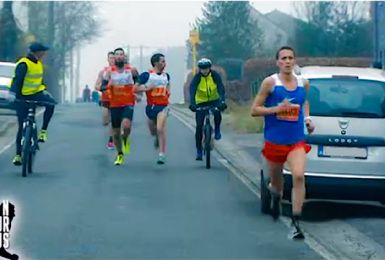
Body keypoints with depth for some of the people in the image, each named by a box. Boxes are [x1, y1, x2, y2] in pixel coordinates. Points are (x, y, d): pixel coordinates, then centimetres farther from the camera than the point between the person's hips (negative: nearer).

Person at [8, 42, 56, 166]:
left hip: (36, 93, 6)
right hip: (22, 97, -6)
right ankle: (18, 154, 8)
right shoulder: (24, 64, -17)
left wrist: (44, 90, 12)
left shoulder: (39, 63, 7)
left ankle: (43, 130, -15)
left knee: (51, 103, -27)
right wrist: (13, 93, -38)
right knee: (22, 126, -3)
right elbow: (17, 79, -27)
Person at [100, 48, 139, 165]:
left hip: (128, 104, -1)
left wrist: (137, 91, -3)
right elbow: (102, 87, -2)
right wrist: (108, 85, -24)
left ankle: (125, 139, 8)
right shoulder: (109, 71, 0)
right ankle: (120, 155, 26)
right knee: (116, 132, 6)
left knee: (126, 125, -27)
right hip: (114, 105, 2)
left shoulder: (131, 70, 0)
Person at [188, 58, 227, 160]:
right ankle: (199, 150, 2)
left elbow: (221, 88, -26)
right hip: (201, 102, 0)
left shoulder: (215, 75, -16)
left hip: (214, 100, 0)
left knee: (217, 113, -34)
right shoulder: (197, 77, -17)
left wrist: (222, 101, -43)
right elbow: (192, 90, -30)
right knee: (199, 126, -8)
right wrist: (192, 103, -47)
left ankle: (217, 130, -3)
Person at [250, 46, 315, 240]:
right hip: (274, 140, -1)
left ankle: (296, 222, -17)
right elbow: (254, 110, -6)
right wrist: (277, 109, -18)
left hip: (297, 140, 1)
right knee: (276, 180, 15)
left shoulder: (303, 83, 4)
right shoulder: (270, 82, -7)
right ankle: (276, 198, 53)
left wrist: (307, 118, 9)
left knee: (299, 176, -21)